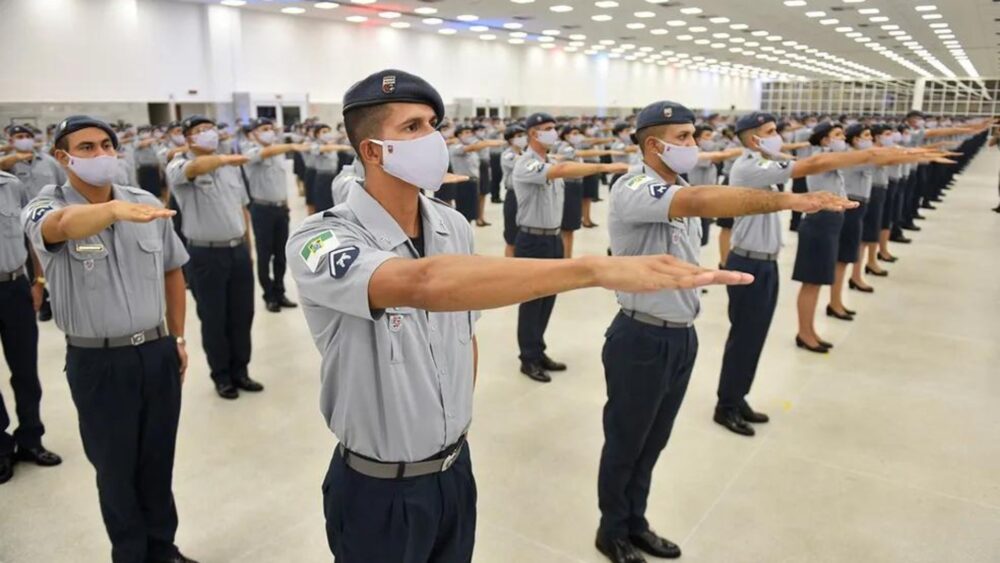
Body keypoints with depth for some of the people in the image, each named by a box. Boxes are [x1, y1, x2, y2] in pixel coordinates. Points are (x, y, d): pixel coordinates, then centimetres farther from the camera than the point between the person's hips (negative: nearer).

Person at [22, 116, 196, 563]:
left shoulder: (147, 203, 1)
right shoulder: (44, 208, -10)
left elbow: (172, 270, 12)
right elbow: (64, 225, -36)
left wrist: (178, 337, 11)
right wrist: (114, 208, -57)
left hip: (157, 352, 3)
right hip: (98, 363, -3)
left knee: (159, 462, 16)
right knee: (116, 469, 12)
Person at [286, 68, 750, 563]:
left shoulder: (455, 226, -4)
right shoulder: (320, 241, -24)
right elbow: (424, 284, -44)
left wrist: (456, 420, 12)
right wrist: (597, 269, -49)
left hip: (456, 470, 5)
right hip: (380, 491, -4)